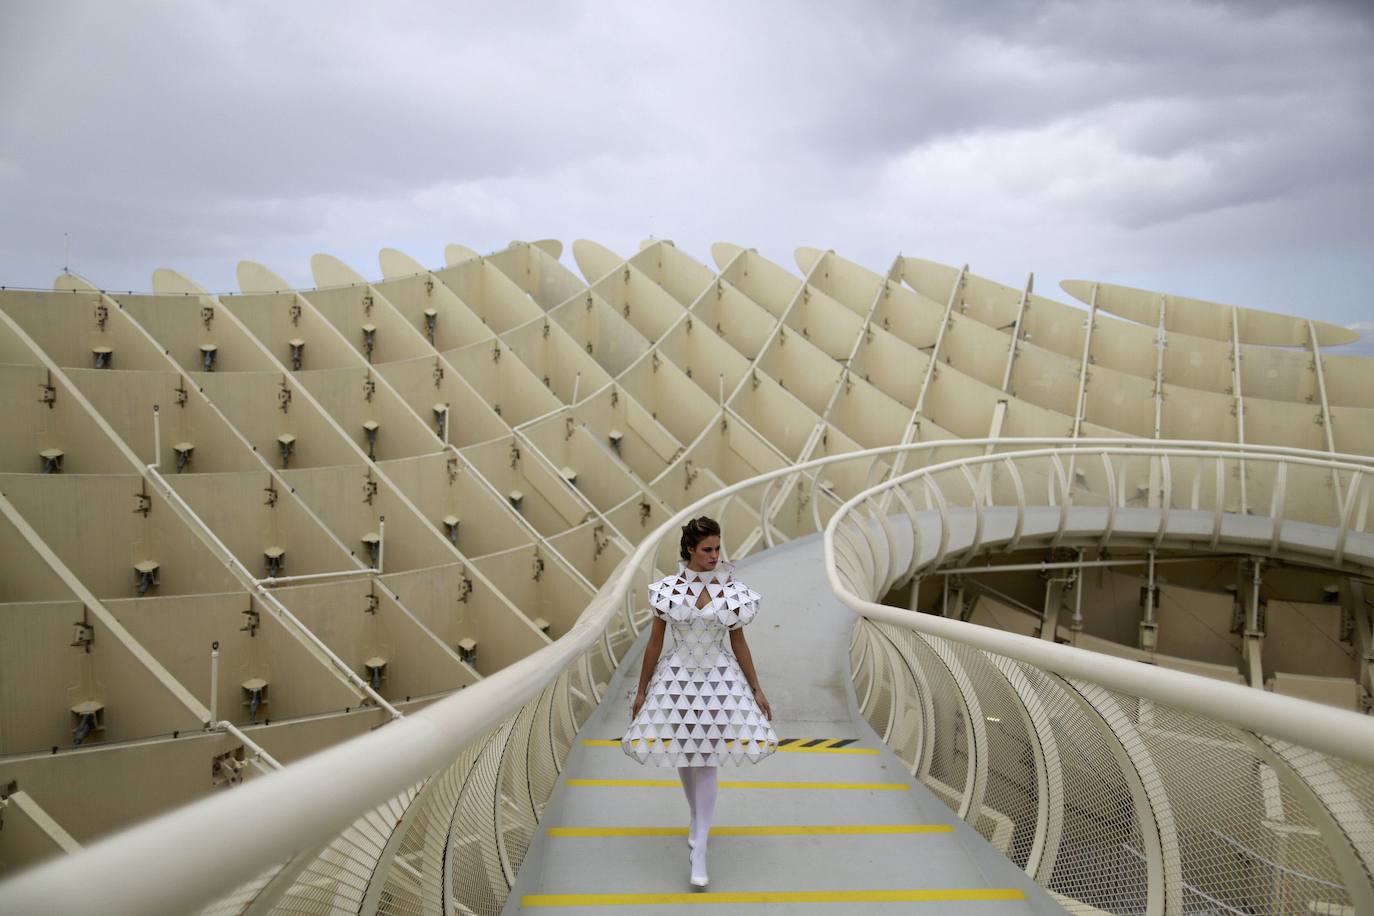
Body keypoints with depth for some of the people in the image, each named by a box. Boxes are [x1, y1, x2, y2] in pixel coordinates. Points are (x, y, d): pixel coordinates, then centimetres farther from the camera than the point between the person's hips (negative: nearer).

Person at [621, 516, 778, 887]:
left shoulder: (730, 590, -4)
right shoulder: (667, 589, -6)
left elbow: (739, 643, 4)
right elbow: (654, 642, 1)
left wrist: (757, 690, 4)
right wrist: (641, 691, 4)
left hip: (719, 680, -1)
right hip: (677, 679, 1)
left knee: (705, 762, -4)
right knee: (684, 757, 14)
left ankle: (699, 849, 0)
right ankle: (698, 818, 41)